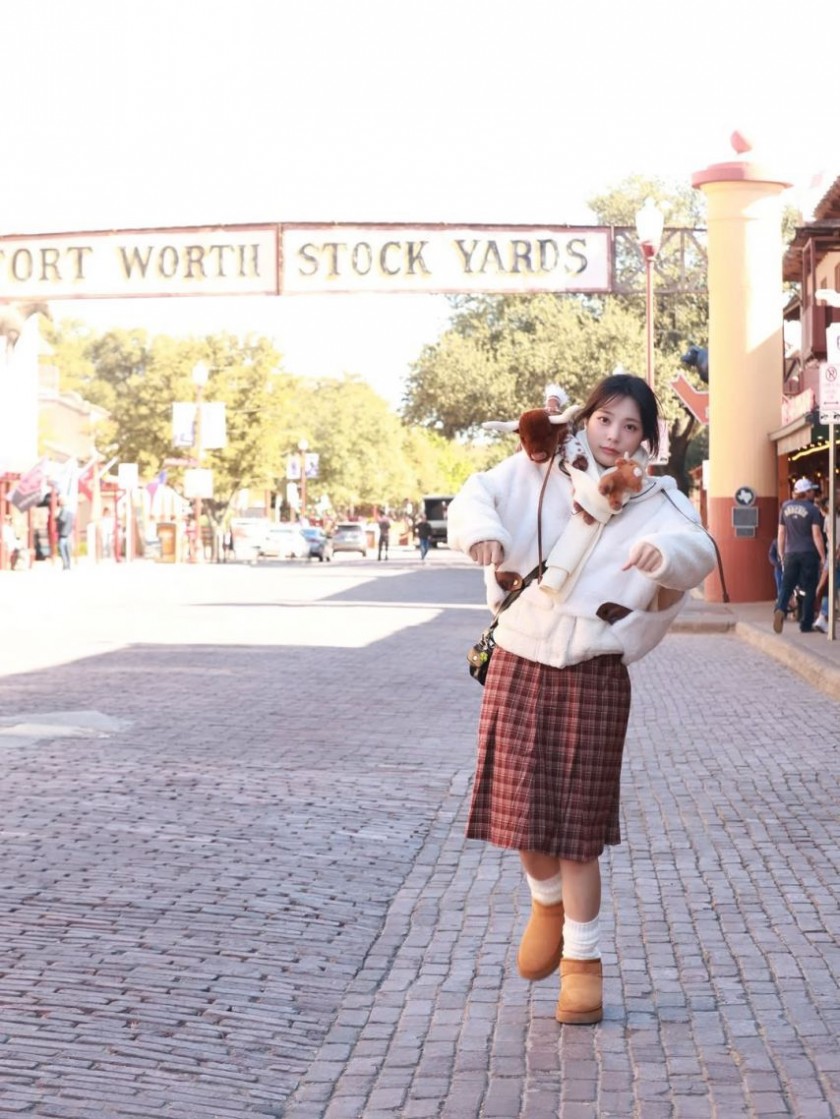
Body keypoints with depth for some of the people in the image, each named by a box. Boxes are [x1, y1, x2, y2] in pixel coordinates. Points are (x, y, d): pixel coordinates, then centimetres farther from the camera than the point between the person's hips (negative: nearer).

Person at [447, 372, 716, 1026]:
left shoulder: (655, 499, -4)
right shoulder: (538, 473, 1)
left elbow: (701, 550, -19)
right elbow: (477, 495, -8)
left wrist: (665, 550, -43)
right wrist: (481, 529, -31)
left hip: (594, 677, -2)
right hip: (519, 665, 2)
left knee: (579, 825, 1)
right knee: (521, 810, 7)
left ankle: (583, 960, 18)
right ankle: (548, 902, 39)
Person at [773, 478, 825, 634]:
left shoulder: (785, 507, 8)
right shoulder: (812, 509, -5)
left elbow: (781, 533, 10)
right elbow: (816, 535, -10)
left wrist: (782, 556, 17)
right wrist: (823, 557, -4)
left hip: (790, 554, 3)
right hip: (809, 554, -3)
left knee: (786, 586, 3)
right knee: (809, 590, 5)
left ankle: (780, 609, -25)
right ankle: (806, 624, 6)